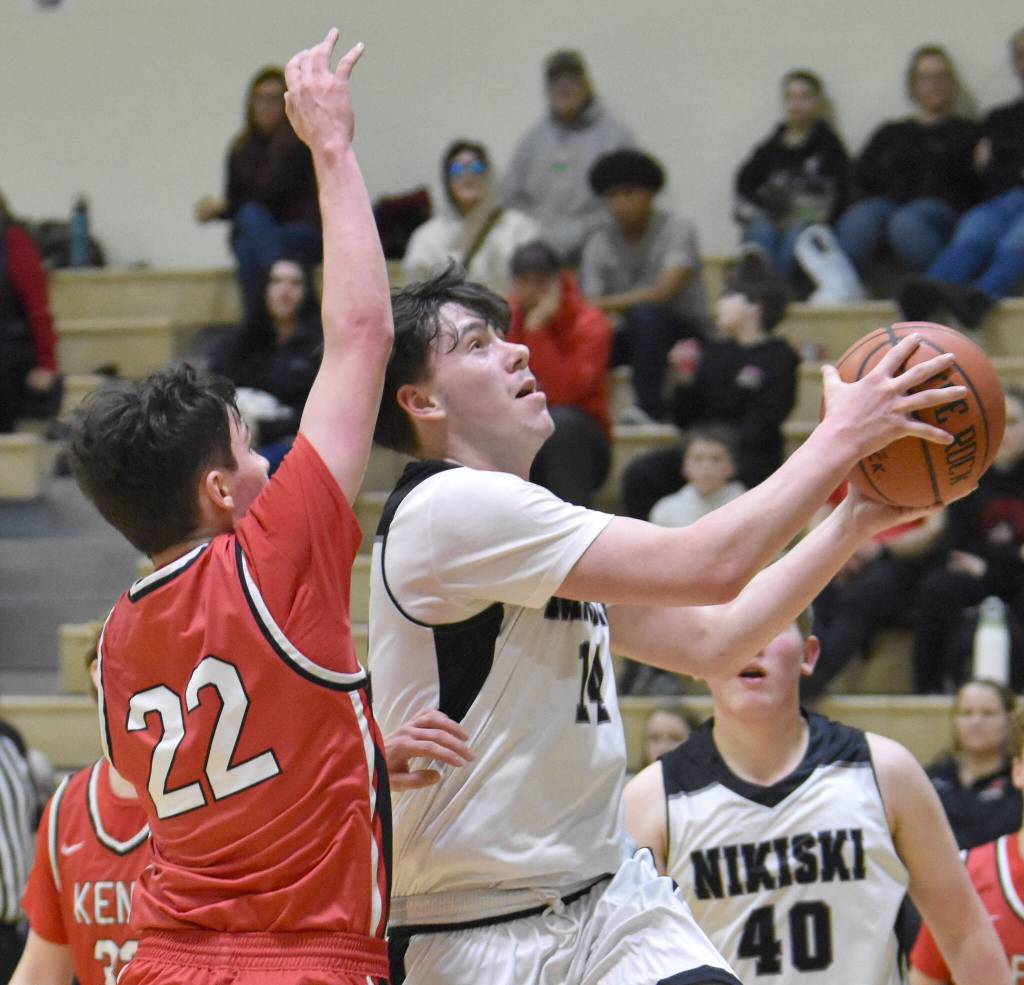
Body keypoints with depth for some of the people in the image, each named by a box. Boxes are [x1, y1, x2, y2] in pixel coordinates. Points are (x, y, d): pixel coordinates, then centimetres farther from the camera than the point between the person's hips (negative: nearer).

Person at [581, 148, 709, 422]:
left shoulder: (677, 229, -13)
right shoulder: (599, 242, -1)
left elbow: (664, 292, -26)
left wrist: (605, 304, -29)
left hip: (685, 330, -4)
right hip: (633, 334, 4)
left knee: (644, 313, -36)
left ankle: (650, 408, -30)